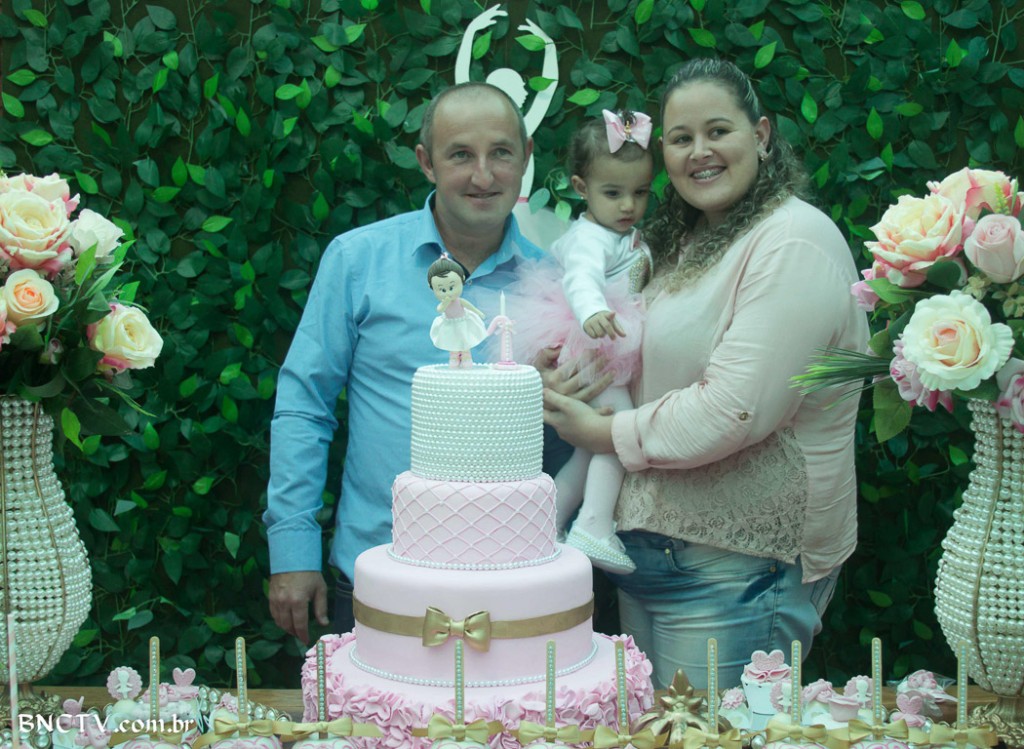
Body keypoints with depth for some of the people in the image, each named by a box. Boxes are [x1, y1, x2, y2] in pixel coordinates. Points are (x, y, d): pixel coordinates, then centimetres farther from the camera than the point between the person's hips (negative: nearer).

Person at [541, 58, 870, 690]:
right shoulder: (690, 241, 14)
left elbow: (735, 411, -24)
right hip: (651, 542, 9)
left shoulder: (794, 242, -16)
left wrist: (607, 434, -11)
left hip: (742, 561, -9)